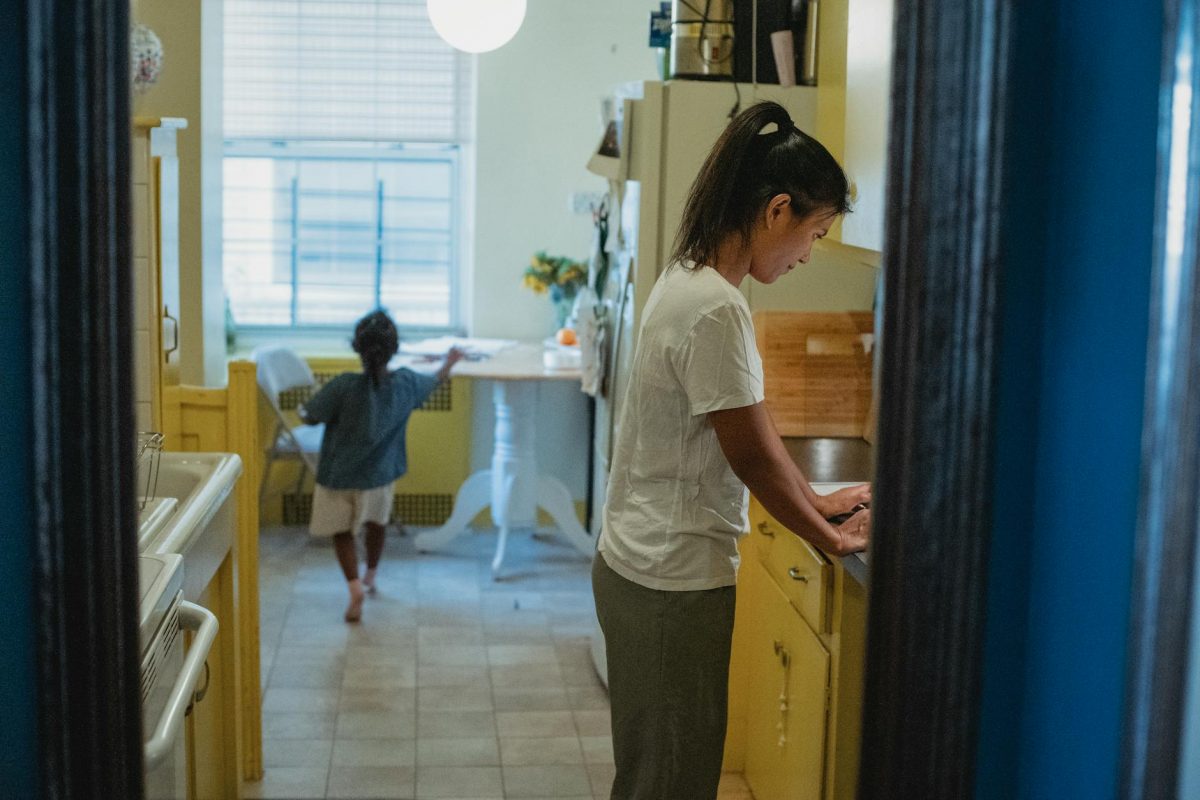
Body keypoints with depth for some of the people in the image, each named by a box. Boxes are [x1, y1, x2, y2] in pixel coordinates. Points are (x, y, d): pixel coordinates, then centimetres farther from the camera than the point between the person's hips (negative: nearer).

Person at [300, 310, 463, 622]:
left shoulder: (344, 386, -26)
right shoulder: (406, 383, -13)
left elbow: (310, 417, -15)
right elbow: (434, 381, 9)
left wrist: (302, 410, 9)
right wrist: (449, 363, 30)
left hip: (339, 476, -3)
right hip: (379, 474, 4)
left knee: (341, 531, 12)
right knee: (376, 522, 28)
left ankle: (355, 586, -8)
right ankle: (370, 576, 44)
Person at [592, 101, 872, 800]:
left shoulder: (689, 280, 8)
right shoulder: (717, 310, -23)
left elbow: (753, 424, 15)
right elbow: (752, 453, -17)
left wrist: (815, 500, 15)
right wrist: (833, 539, -4)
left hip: (636, 566, 10)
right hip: (676, 583, -10)